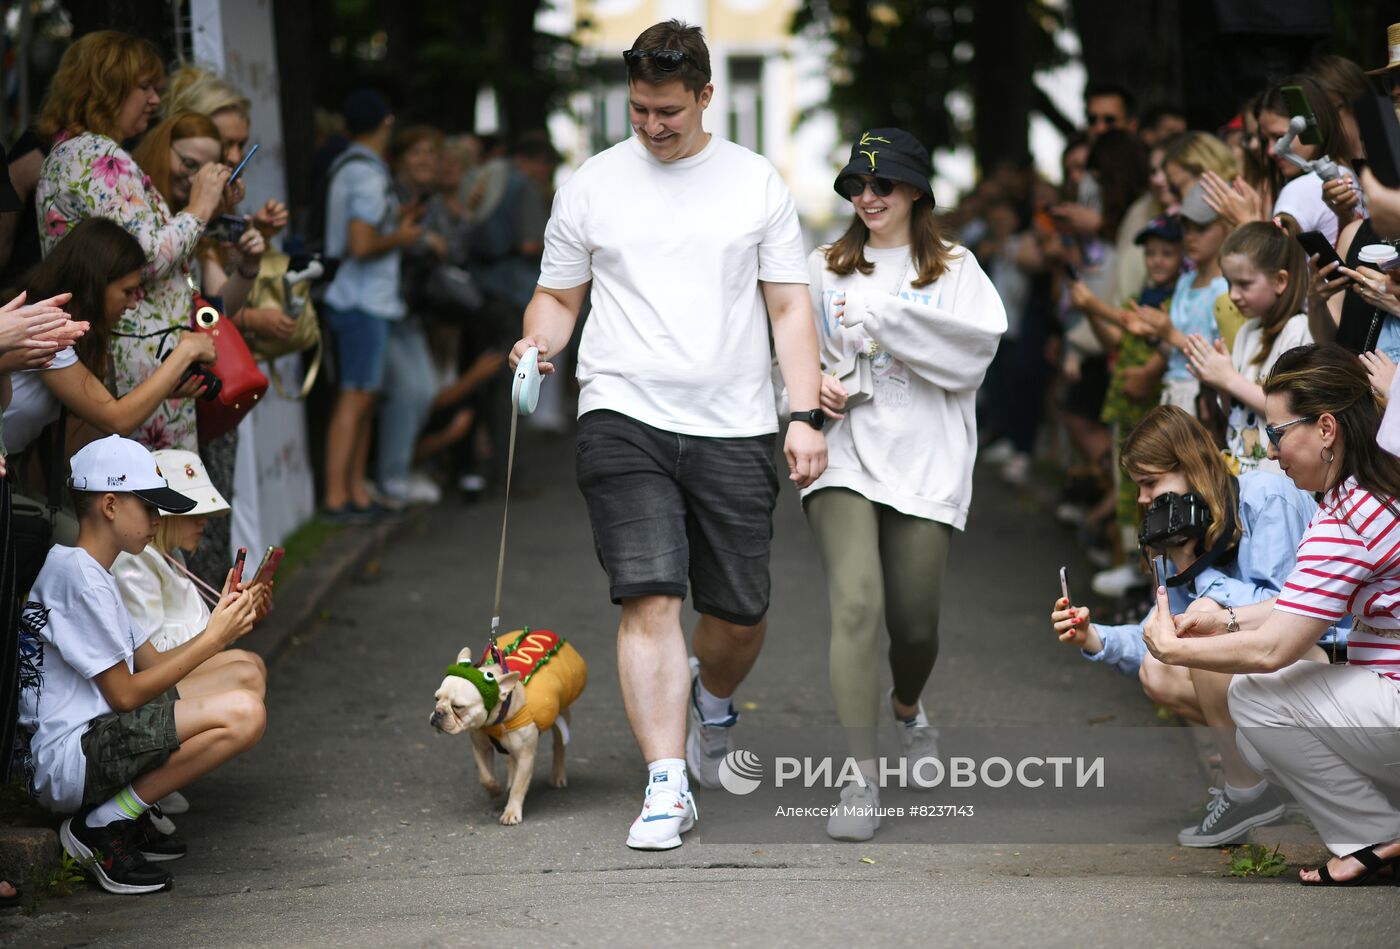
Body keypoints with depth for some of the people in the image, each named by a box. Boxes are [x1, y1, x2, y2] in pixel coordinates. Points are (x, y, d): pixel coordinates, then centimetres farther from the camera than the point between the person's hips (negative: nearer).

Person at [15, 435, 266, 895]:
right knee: (242, 715, -24)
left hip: (98, 737, 11)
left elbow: (150, 665, 16)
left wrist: (225, 625, 4)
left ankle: (131, 818, 7)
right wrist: (213, 639, -9)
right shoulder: (77, 575, -15)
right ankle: (101, 827, -12)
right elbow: (125, 694, -15)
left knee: (243, 671, 13)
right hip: (65, 762, -11)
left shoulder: (93, 573, 19)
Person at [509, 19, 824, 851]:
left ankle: (713, 705, 41)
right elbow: (559, 295, 14)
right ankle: (668, 787, -11)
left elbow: (790, 307, 7)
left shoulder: (757, 182, 8)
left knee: (740, 612, 7)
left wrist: (806, 417, -2)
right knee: (651, 598, -13)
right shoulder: (593, 184, 8)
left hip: (734, 428, 1)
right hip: (625, 417, -1)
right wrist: (540, 342, -9)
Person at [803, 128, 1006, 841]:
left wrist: (886, 315, -15)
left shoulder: (954, 268, 7)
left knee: (915, 621, 5)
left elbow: (979, 345, -9)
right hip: (842, 454, 0)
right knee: (856, 602, -18)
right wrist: (812, 384, -6)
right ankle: (861, 778, -16)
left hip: (923, 461, 0)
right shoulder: (824, 268, 12)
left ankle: (907, 707, 42)